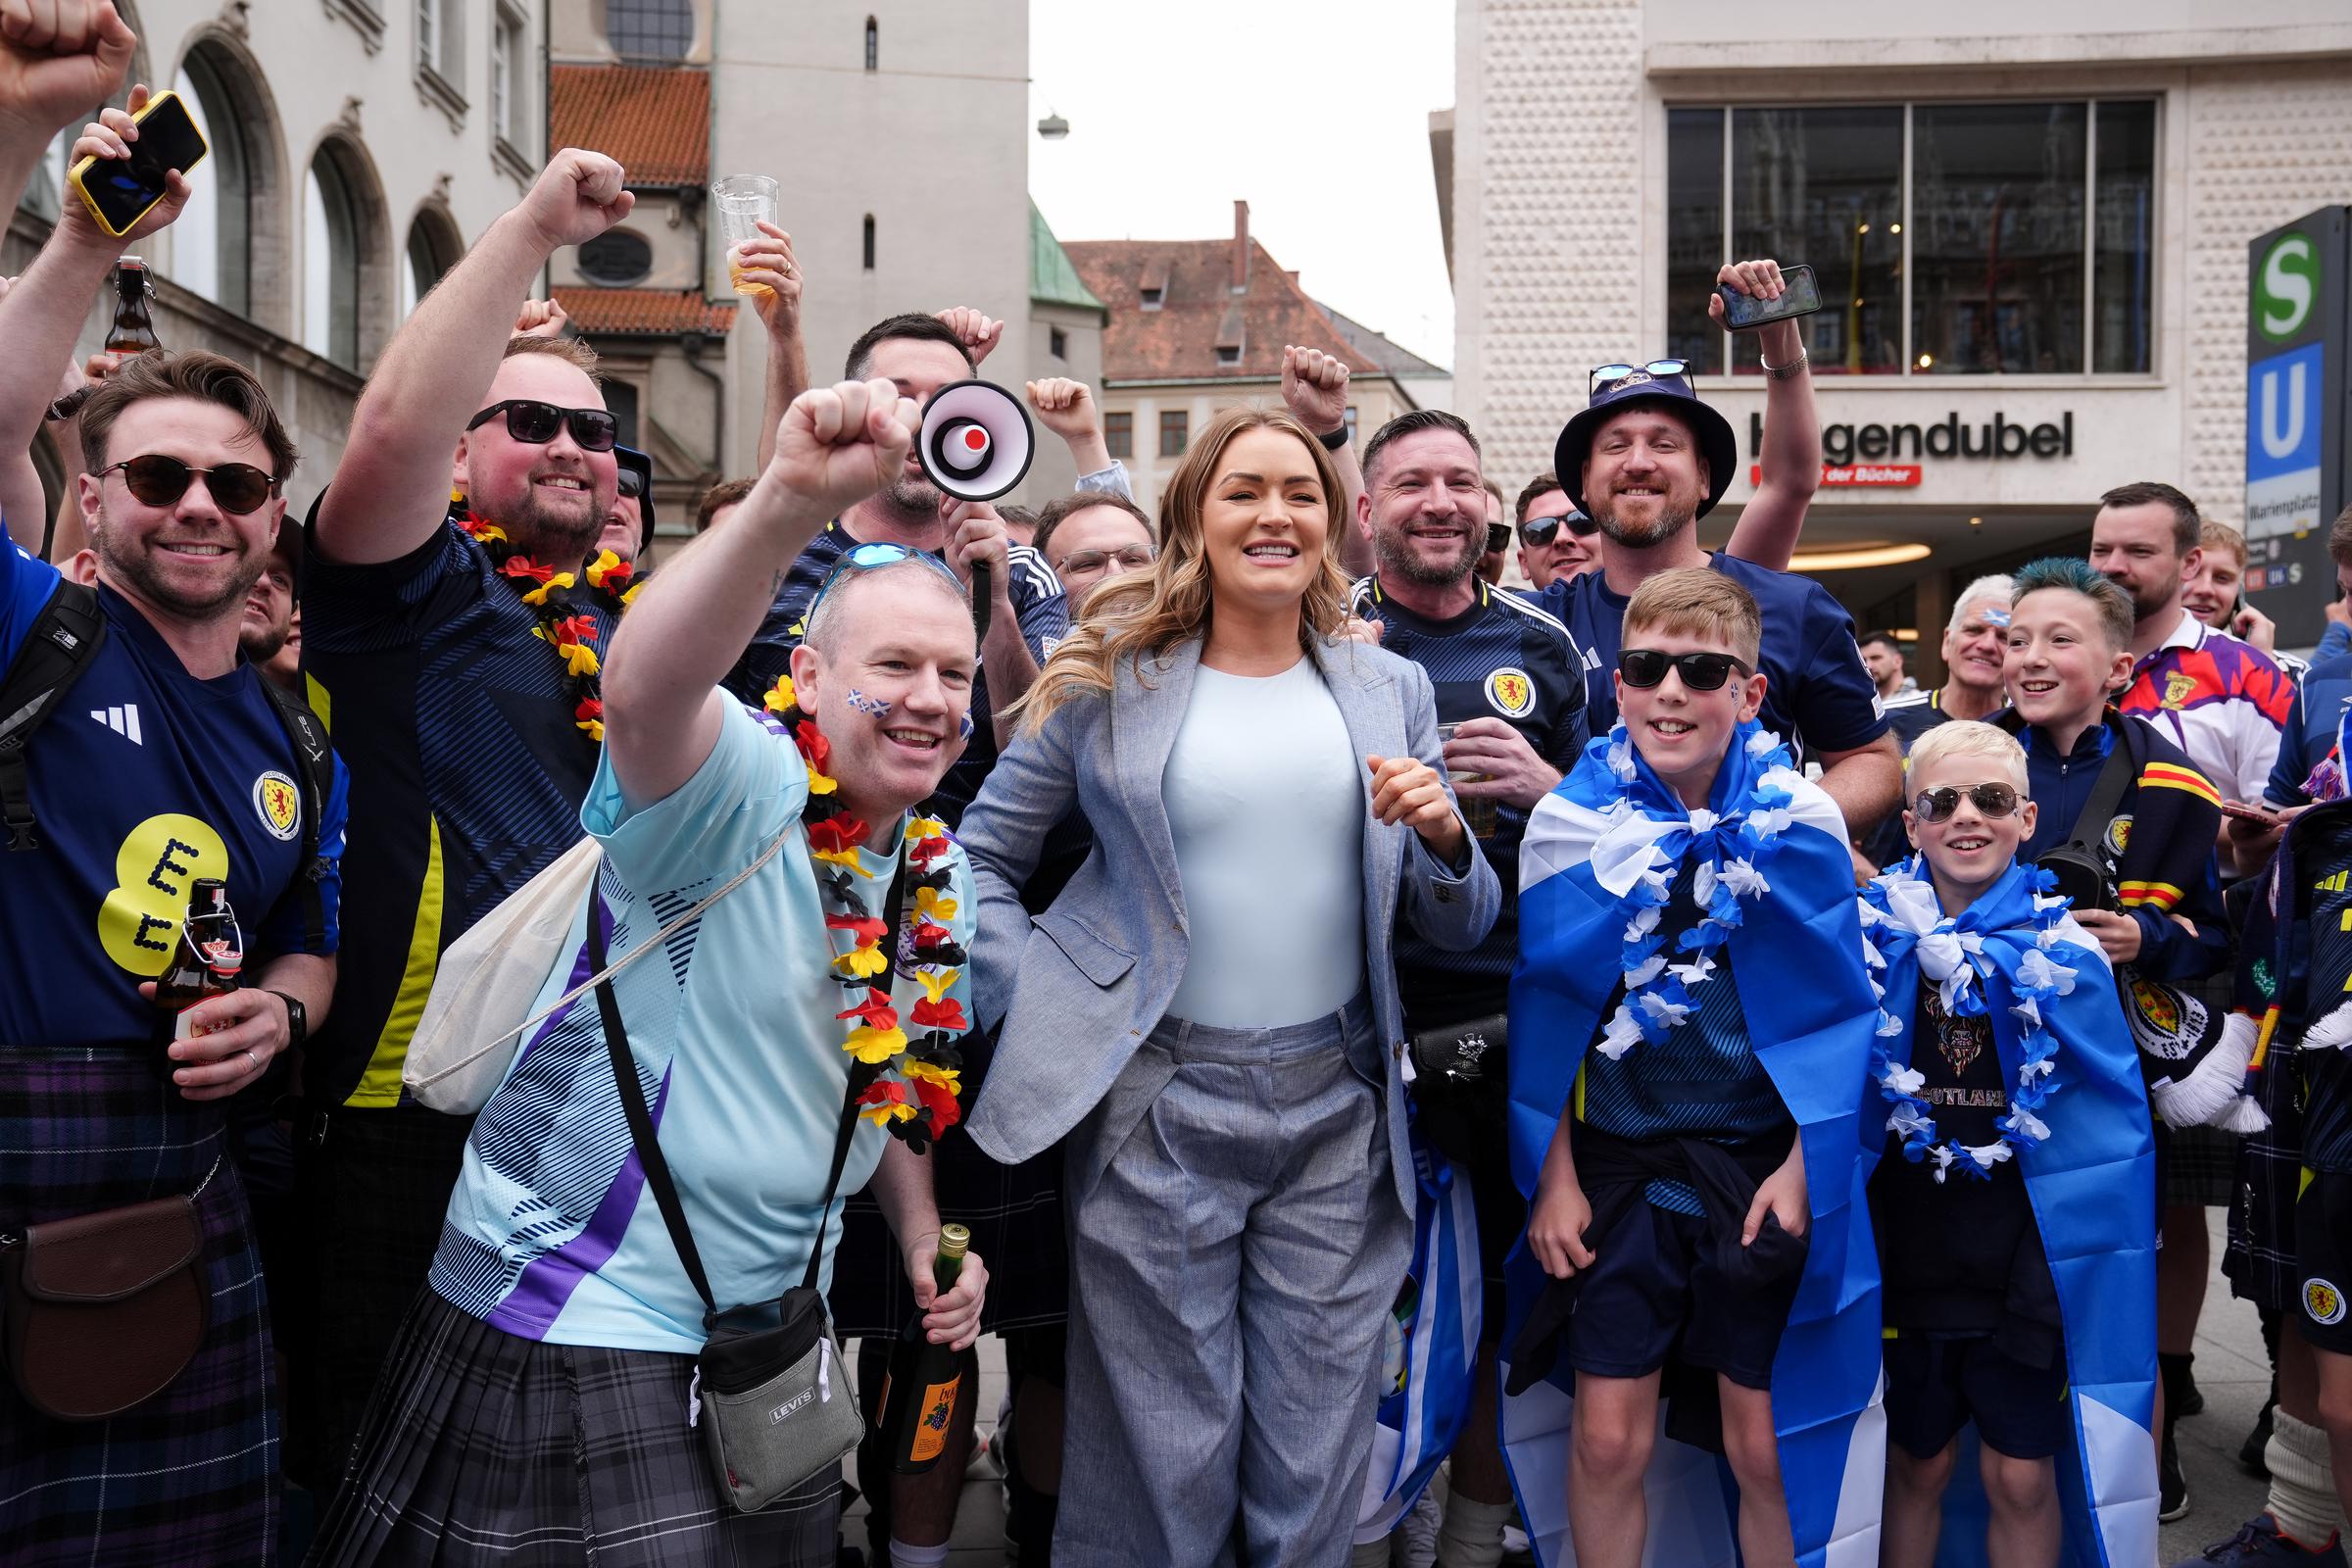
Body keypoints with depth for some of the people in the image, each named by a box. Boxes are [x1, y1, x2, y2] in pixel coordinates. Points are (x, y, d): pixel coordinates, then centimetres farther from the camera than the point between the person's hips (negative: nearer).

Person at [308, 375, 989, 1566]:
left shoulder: (939, 877, 4)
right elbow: (642, 691, -43)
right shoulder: (737, 786, -18)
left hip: (776, 1327, 7)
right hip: (576, 1323, -7)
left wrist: (923, 1238, 8)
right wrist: (791, 504, -57)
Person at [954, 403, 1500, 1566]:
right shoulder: (1111, 681, 1)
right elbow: (980, 856, 4)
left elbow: (1457, 930, 11)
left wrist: (1442, 835, -9)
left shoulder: (1390, 689, 8)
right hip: (1157, 1101, -2)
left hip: (1336, 1109, 3)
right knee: (1165, 1459, 7)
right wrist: (1029, 1008, -7)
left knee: (1313, 1469, 10)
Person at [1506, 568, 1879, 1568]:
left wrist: (1802, 1165, -5)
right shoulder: (1571, 822, -3)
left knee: (1767, 1446, 8)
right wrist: (1554, 1177, 0)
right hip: (1617, 1163, 1)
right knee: (1606, 1441, 5)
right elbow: (1545, 1014, 1)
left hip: (1764, 1165, 0)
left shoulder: (1799, 821, -4)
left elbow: (1833, 1010, 1)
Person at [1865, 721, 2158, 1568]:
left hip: (2033, 1258, 0)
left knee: (2023, 1476, 9)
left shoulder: (2065, 948, -5)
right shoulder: (1874, 938, -6)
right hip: (1909, 1250, 0)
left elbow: (2115, 1111, -1)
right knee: (1915, 1463, 15)